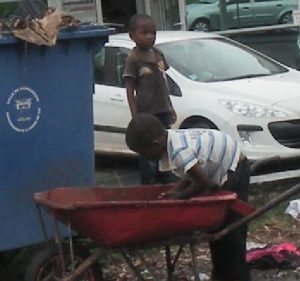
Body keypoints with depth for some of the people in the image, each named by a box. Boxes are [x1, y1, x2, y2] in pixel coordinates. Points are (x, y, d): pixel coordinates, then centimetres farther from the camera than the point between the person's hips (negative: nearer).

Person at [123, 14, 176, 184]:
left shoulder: (158, 54, 10)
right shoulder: (133, 59, -9)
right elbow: (130, 90, -10)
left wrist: (170, 108, 16)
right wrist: (136, 117, -16)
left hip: (163, 111, 6)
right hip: (146, 114, -6)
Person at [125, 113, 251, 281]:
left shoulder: (179, 152, -32)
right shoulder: (174, 140, -3)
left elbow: (202, 182, -28)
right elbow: (191, 174, 5)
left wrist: (179, 197, -14)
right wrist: (175, 192, -8)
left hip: (233, 169, -10)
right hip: (223, 170, 10)